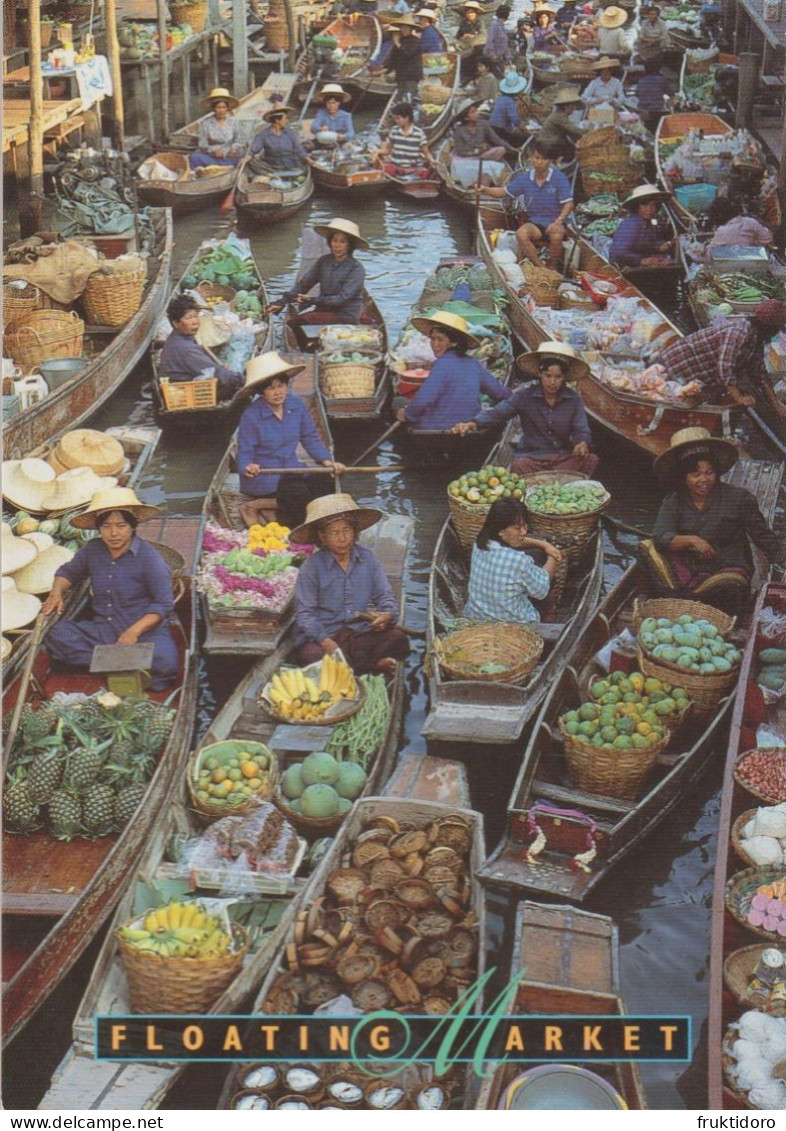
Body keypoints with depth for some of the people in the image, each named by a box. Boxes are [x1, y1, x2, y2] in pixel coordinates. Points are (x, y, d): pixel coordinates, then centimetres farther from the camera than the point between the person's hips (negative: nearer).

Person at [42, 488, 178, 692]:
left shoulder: (149, 557, -11)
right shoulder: (91, 550, 3)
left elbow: (164, 604, -11)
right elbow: (68, 572, 23)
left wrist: (134, 631, -21)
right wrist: (56, 592, 1)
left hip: (145, 631, -5)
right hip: (102, 631, 5)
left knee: (164, 663, -36)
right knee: (57, 635, -22)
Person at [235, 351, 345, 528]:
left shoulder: (297, 405, 0)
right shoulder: (251, 415, -13)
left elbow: (311, 438, 8)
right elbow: (244, 453, -11)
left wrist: (326, 460, -9)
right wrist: (247, 467, -35)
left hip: (291, 470, 6)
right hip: (263, 476, -6)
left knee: (324, 484, -22)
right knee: (299, 494, -32)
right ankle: (254, 506, -8)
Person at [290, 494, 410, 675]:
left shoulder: (367, 558, 6)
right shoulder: (311, 567, -5)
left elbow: (384, 595, 11)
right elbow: (304, 613, -7)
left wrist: (387, 614, -14)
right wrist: (324, 640, -23)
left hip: (361, 633, 3)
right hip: (324, 635, -2)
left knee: (398, 637, -22)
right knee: (311, 655, -36)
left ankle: (351, 664, -23)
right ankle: (371, 665, -20)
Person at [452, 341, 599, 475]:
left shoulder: (573, 399, 5)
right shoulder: (525, 395, -1)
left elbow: (581, 430, -2)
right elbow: (498, 412, -12)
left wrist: (583, 443, -29)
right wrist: (474, 423, -34)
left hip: (564, 457, 2)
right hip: (532, 456, -2)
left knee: (590, 460, -27)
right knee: (520, 465, -35)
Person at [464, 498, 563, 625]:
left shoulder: (480, 543, -12)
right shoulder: (519, 561, -34)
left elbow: (512, 541, 11)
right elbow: (541, 591, -14)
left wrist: (544, 544, 4)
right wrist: (552, 561, 1)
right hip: (511, 624, -6)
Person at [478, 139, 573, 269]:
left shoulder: (559, 178, -5)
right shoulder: (525, 178, 5)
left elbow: (568, 204, -8)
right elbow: (504, 191, 8)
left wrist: (558, 221, -24)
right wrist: (485, 190, -11)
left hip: (555, 223, -3)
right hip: (534, 223, 3)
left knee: (556, 236, -37)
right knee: (521, 233, -32)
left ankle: (552, 269, -9)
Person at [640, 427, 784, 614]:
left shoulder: (738, 498, -3)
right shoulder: (673, 502, 3)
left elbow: (764, 537, -2)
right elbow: (661, 538, -14)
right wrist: (691, 540, -30)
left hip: (727, 569, -3)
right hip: (686, 569, 3)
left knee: (730, 586, -38)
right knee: (646, 547, -17)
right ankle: (674, 598, -25)